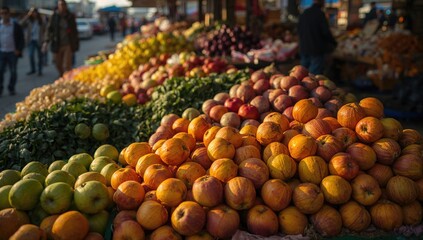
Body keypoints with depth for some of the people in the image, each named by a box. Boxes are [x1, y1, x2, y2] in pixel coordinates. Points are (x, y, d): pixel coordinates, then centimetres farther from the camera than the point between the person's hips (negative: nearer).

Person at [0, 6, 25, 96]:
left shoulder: (16, 26, 0)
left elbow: (21, 39, 2)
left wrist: (19, 50, -8)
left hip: (12, 52, -1)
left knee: (13, 72, 6)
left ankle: (11, 89, 17)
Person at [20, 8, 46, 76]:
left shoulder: (41, 21, 0)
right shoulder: (29, 21, 1)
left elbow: (44, 31, 3)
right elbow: (22, 24, -17)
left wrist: (43, 39, -7)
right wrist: (28, 15, -19)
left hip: (39, 41, -1)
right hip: (31, 40, 1)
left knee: (39, 56, 6)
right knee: (31, 55, -3)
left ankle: (39, 70, 17)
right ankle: (32, 69, 13)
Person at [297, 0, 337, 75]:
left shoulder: (303, 13, 8)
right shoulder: (320, 13, -13)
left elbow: (299, 31, 16)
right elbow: (326, 32, -13)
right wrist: (334, 43, 3)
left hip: (303, 48, 7)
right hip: (317, 49, -7)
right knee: (315, 75, -6)